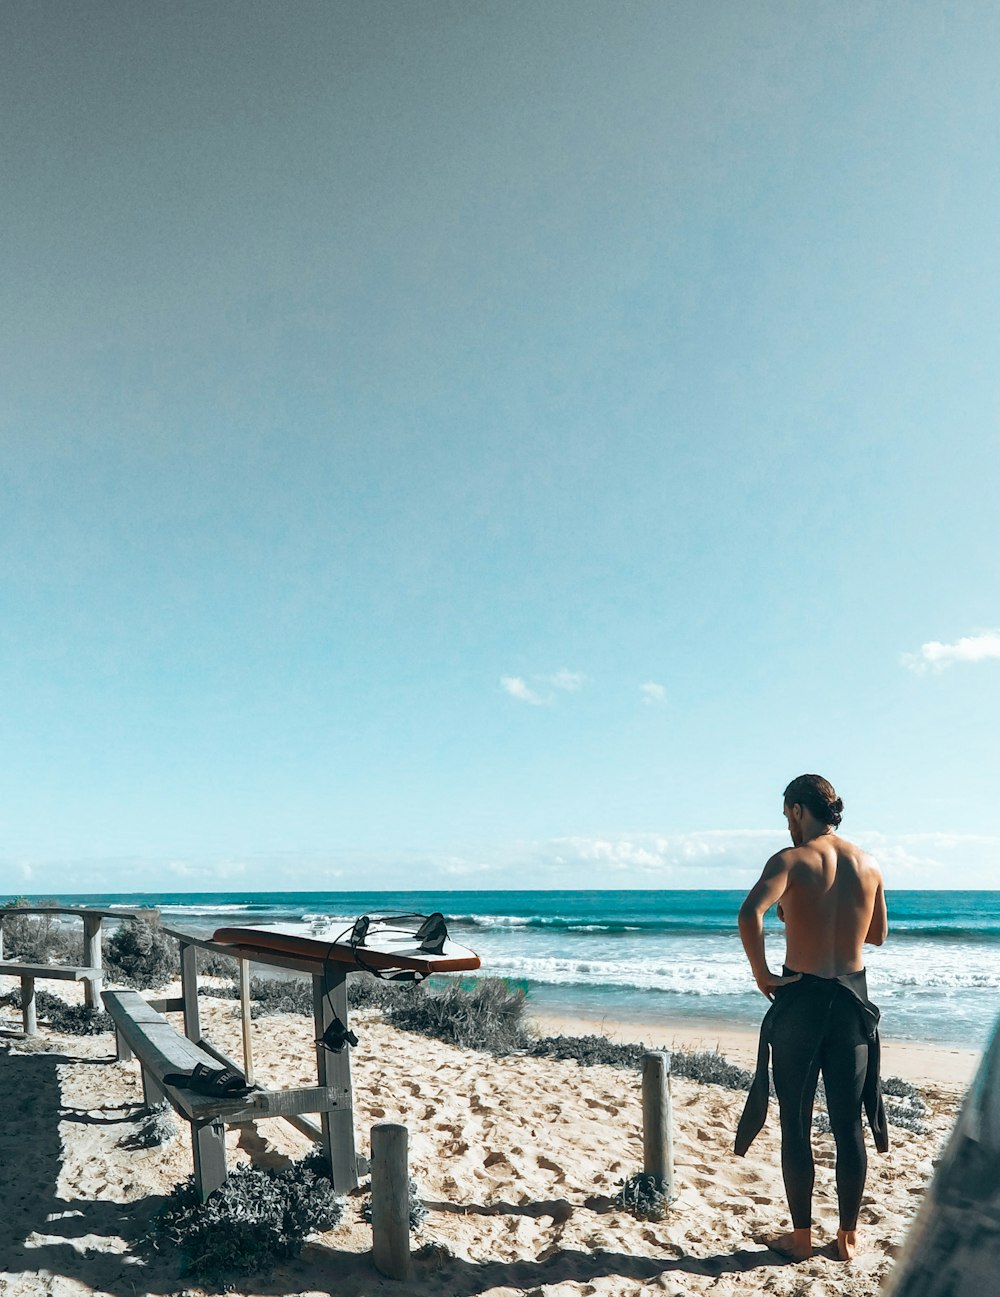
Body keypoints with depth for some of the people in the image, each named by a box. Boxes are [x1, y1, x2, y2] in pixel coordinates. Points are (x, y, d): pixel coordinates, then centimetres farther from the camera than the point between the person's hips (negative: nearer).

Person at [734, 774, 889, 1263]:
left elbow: (750, 912, -30)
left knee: (796, 1125, 8)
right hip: (854, 999, 5)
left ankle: (801, 1236, 17)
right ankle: (847, 1236, 23)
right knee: (849, 1125, 13)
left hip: (801, 999, -4)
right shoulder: (868, 865, 5)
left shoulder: (791, 860, -11)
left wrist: (760, 972, -17)